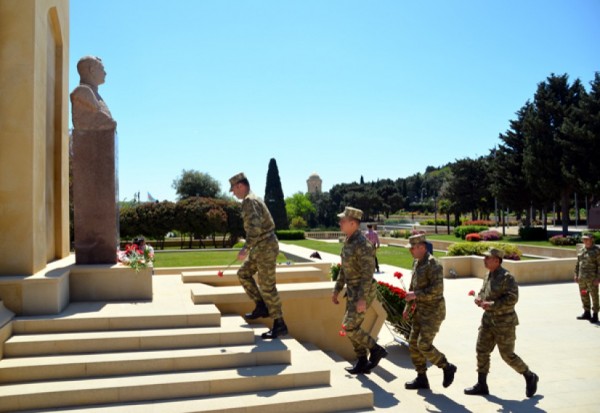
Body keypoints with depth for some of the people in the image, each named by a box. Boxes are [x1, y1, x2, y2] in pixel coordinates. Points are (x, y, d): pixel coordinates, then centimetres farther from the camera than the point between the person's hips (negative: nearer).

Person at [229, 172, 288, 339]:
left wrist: (246, 248, -28)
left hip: (265, 247, -10)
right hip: (261, 247, 10)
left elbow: (255, 227, -28)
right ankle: (261, 307, 20)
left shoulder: (249, 201, -16)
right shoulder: (254, 199, 16)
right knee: (243, 274, 18)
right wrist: (250, 247, 29)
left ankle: (279, 325, 2)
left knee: (267, 286, -6)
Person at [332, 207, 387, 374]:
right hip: (353, 291, 10)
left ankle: (376, 349, 9)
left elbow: (368, 273, -25)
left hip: (363, 292, -10)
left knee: (349, 327, -9)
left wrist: (362, 299, -27)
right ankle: (362, 364, 21)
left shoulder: (363, 244, -22)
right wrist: (336, 290, 17)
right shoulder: (348, 242, 9)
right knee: (352, 327, 11)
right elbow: (344, 269, 17)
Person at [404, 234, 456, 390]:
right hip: (421, 310, 9)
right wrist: (408, 304, 17)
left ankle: (447, 367, 11)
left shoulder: (433, 264, -18)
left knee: (424, 345, -11)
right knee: (413, 343, 8)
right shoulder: (416, 262, 11)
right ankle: (421, 379, 18)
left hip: (434, 311, -9)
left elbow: (437, 289, -27)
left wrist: (416, 295, -23)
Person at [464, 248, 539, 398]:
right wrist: (479, 298, 0)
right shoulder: (488, 276, 8)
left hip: (504, 323, -8)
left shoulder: (507, 277, -18)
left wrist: (491, 305, -26)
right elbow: (483, 291, 22)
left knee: (508, 355, 2)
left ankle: (530, 377, 26)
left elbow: (512, 298, -25)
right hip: (488, 320, 8)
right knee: (481, 350, 5)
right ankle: (481, 385, 14)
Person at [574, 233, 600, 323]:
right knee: (584, 295, 13)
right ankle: (587, 313, 25)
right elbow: (578, 263, 16)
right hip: (582, 278, 7)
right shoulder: (582, 250, 11)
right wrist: (576, 275, 12)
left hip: (592, 278, -7)